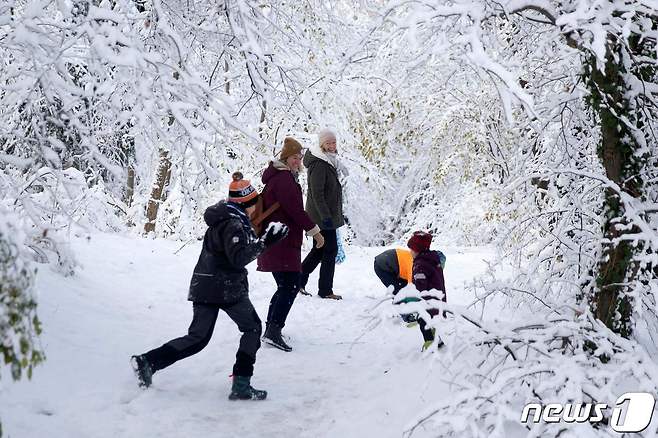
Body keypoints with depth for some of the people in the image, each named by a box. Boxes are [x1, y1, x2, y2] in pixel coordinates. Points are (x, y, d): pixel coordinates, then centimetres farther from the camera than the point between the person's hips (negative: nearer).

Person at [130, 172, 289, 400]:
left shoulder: (223, 219, 14)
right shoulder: (234, 224, -16)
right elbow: (238, 258, -24)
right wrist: (265, 243, -28)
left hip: (203, 287, 8)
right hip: (226, 288, -8)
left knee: (197, 338, 11)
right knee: (252, 328, 7)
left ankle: (147, 362, 3)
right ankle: (241, 385, 3)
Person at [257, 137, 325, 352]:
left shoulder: (278, 177, 20)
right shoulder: (284, 179, -14)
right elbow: (296, 210, -20)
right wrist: (315, 231, -13)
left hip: (277, 242, 11)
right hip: (282, 243, -11)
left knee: (285, 286, 15)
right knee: (291, 284, -13)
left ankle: (271, 329, 19)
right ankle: (274, 331, -17)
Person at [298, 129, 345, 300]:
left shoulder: (330, 162, 14)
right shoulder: (319, 164, -17)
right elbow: (317, 194, -22)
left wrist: (338, 214, 24)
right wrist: (326, 216, -25)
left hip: (327, 214, 10)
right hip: (322, 216, -10)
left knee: (319, 250, 15)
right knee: (330, 250, -3)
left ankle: (298, 281, 23)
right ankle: (325, 290, 6)